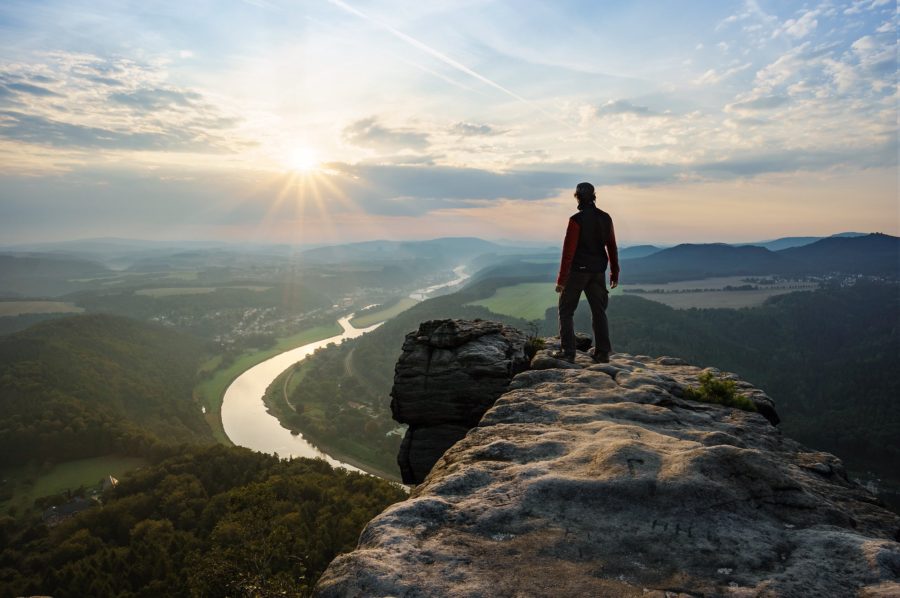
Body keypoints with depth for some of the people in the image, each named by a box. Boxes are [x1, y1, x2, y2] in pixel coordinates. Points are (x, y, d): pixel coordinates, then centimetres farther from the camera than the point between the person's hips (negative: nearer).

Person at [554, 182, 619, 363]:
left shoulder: (576, 220, -14)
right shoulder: (606, 218, 4)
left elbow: (568, 251, -17)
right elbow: (612, 247, 9)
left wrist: (561, 279, -14)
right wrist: (614, 273, 17)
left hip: (577, 271, -5)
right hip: (598, 272, 5)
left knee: (566, 310, 7)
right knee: (598, 311, 13)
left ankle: (568, 351, 2)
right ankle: (602, 352, 13)